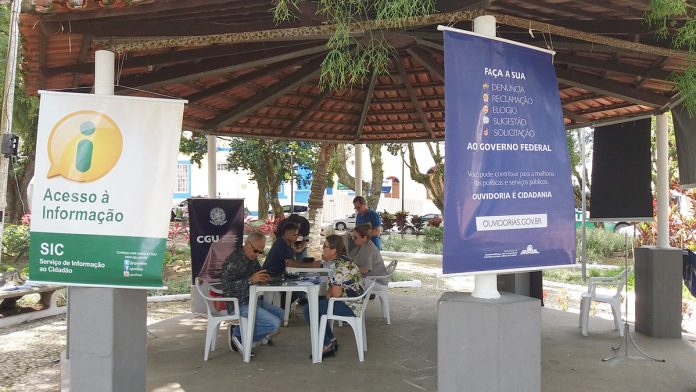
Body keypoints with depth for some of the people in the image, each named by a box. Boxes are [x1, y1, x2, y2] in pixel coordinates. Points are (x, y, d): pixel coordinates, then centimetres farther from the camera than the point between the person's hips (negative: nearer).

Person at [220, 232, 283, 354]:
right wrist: (250, 280, -33)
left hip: (251, 300, 10)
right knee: (274, 323, -17)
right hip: (238, 305, -10)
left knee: (280, 313, 20)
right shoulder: (233, 261, -19)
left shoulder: (253, 259, 8)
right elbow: (226, 286, -27)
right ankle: (238, 335, -7)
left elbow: (258, 275, 21)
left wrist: (263, 278, -4)